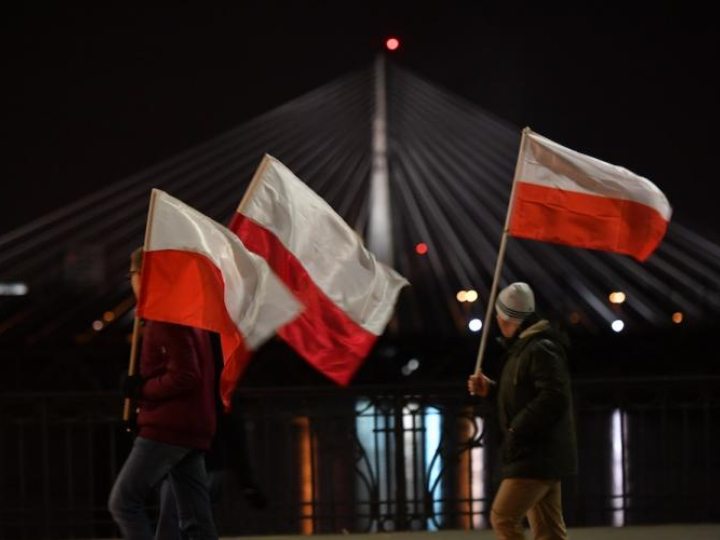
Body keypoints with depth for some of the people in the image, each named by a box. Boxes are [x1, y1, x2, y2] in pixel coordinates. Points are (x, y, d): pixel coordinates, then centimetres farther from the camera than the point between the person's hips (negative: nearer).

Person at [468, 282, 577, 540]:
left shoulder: (541, 349, -16)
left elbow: (554, 398, -25)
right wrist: (491, 390, 14)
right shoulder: (524, 347, 17)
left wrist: (517, 429, -21)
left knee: (503, 518, -13)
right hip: (537, 455, 10)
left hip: (538, 456, -10)